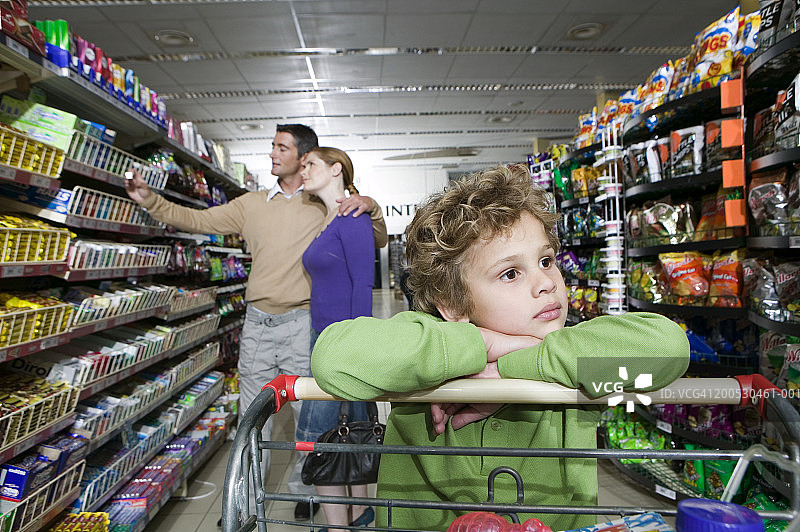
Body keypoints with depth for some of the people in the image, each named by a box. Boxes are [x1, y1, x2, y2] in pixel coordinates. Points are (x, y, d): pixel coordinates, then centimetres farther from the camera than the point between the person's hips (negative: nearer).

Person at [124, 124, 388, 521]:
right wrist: (149, 200, 1)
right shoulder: (252, 204, 10)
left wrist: (369, 208, -19)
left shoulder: (325, 206, 0)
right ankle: (247, 496, 32)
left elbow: (378, 242, -1)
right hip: (258, 323, 3)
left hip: (301, 322, -3)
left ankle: (303, 490, 31)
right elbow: (198, 220, 9)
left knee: (308, 411, 9)